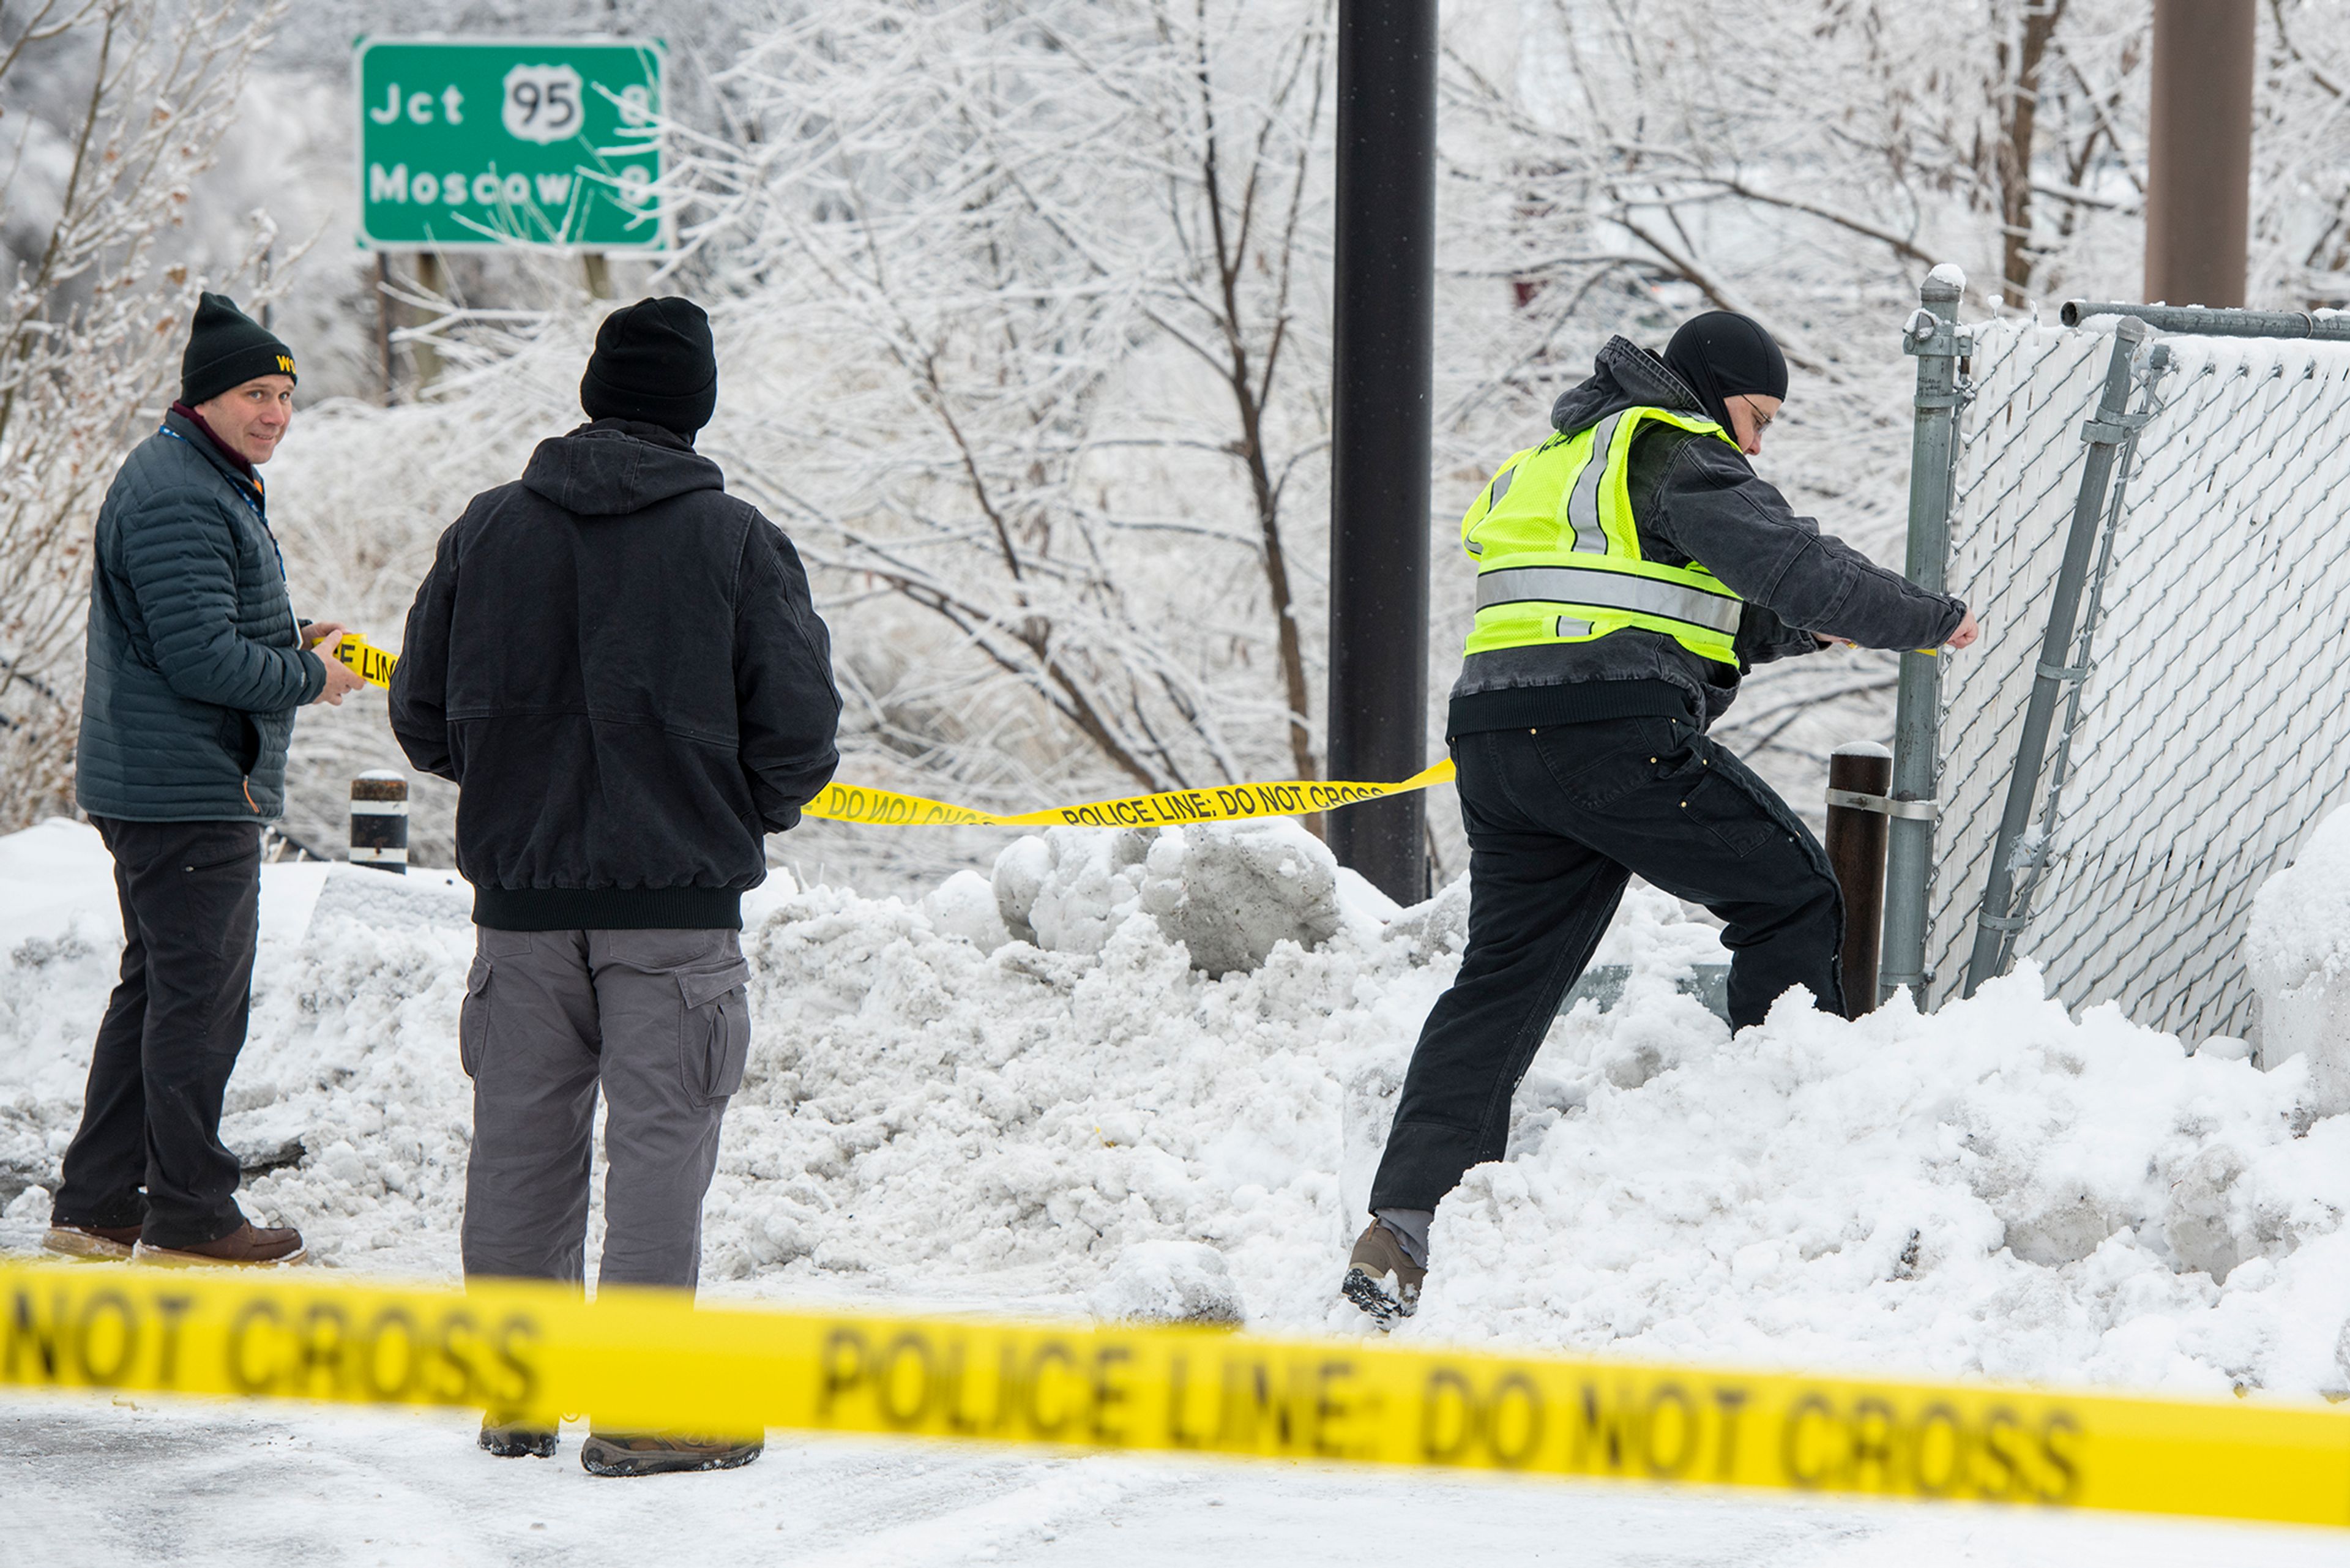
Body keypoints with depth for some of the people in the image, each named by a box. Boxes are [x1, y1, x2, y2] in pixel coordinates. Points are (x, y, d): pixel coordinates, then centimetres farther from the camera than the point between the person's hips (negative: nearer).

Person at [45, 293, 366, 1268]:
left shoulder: (214, 485, 18)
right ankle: (188, 1215, -1)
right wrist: (308, 678, -10)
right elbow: (201, 657, -23)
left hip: (156, 786, 11)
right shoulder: (176, 498, -18)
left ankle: (96, 1205, 19)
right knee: (200, 995, -6)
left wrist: (290, 640, 9)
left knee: (157, 990, 15)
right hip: (187, 793, -11)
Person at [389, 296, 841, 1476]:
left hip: (521, 894, 3)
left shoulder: (487, 530, 3)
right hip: (677, 896, -3)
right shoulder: (735, 541, -6)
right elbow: (799, 728, -6)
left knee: (520, 1145, 12)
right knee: (660, 1145, 0)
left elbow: (422, 717, 8)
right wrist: (744, 817, 14)